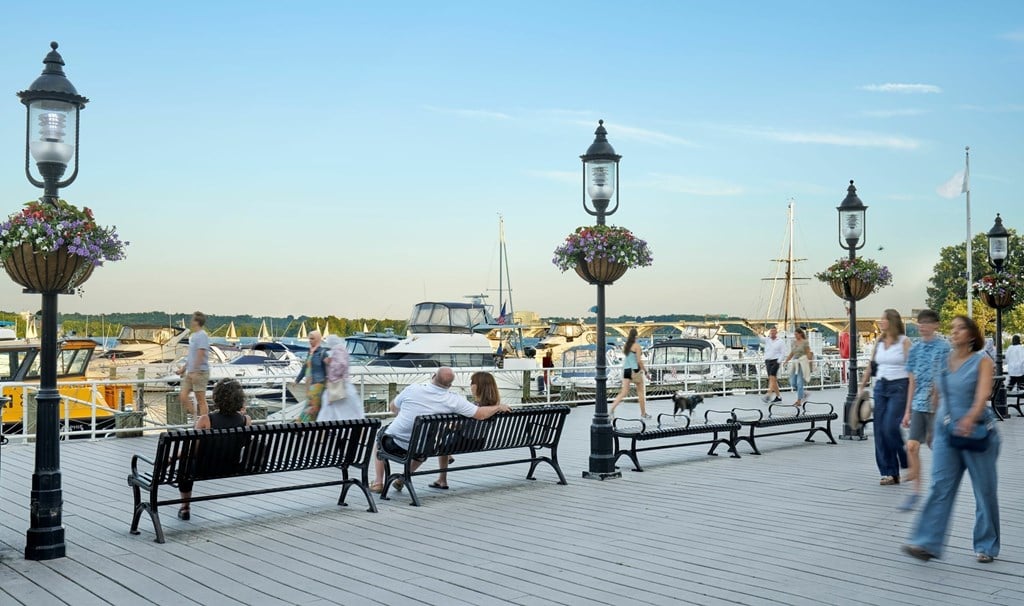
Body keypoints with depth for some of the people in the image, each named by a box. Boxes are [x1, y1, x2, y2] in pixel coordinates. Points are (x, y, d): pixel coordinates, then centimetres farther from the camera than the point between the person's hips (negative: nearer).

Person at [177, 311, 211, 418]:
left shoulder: (202, 336, -14)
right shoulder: (193, 335, 17)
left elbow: (201, 354, -21)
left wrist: (195, 371, -24)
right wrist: (183, 368, 24)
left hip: (200, 372, -10)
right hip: (190, 372, 10)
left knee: (201, 400, -4)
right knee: (183, 397, 6)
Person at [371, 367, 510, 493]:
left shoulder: (413, 389, -12)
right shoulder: (454, 401, -15)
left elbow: (392, 407, 6)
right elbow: (481, 414, -14)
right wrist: (499, 407, 5)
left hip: (392, 444, -1)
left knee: (381, 433, 34)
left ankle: (378, 482, 28)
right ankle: (402, 480, 32)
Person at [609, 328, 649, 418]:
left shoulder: (625, 346, 9)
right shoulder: (637, 346, -10)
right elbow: (639, 361, -15)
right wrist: (645, 370, -4)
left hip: (626, 370, 5)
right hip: (635, 370, -5)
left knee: (623, 392, 2)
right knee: (640, 392, 11)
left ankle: (611, 410, -15)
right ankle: (643, 413, 20)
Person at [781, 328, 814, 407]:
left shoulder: (805, 342, -4)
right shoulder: (793, 342, 12)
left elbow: (808, 353, -6)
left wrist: (809, 362, -14)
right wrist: (786, 361, 7)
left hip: (802, 363, -6)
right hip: (794, 363, 6)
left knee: (799, 383, -6)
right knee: (792, 382, 3)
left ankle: (799, 401, 0)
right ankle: (803, 394, 26)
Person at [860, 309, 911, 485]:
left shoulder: (904, 341, -4)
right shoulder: (879, 342, 12)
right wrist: (861, 387, 11)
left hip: (899, 387, -6)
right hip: (881, 387, 6)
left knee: (891, 428, -14)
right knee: (880, 430, 1)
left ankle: (908, 463, 10)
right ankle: (889, 473, 8)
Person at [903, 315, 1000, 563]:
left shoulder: (982, 361, -6)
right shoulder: (943, 362, 9)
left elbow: (983, 394, -21)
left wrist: (971, 417, -39)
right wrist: (934, 429, 21)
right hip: (945, 432, 4)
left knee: (984, 490, 7)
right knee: (940, 487, -4)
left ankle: (986, 546, 21)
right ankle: (927, 543, -7)